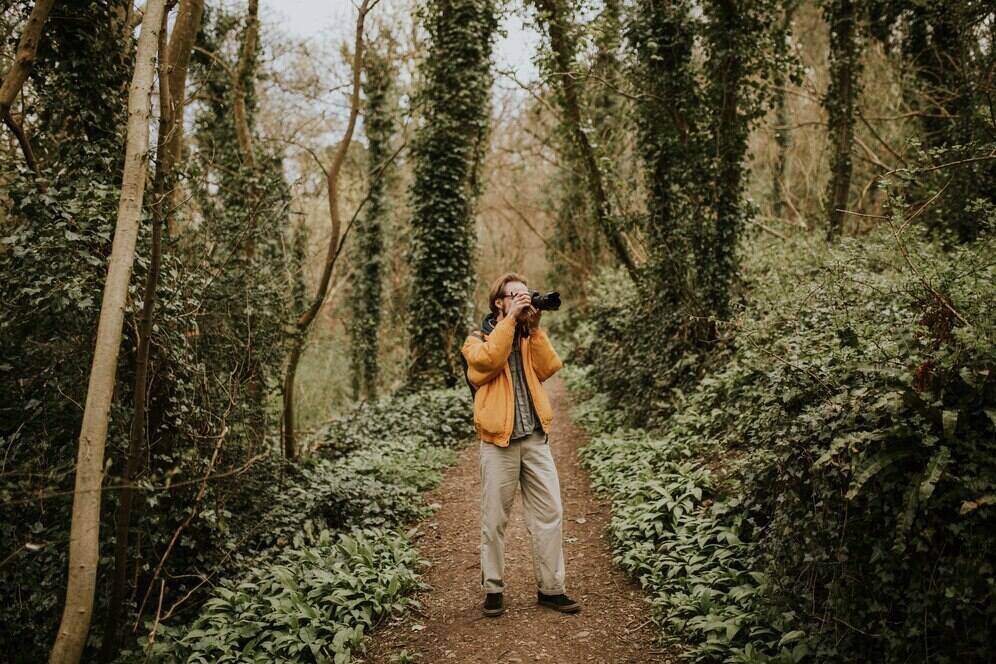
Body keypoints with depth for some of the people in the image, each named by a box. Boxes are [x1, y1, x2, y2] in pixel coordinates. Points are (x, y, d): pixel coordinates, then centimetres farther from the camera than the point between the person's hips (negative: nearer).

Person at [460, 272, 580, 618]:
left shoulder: (531, 337, 17)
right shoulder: (478, 339, 4)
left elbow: (548, 368, -2)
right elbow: (488, 360, -19)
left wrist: (534, 328, -7)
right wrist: (510, 319, -16)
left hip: (536, 437, 4)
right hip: (499, 440, -4)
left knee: (550, 512, 3)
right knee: (495, 519, 3)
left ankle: (550, 587, 13)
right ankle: (493, 589, 16)